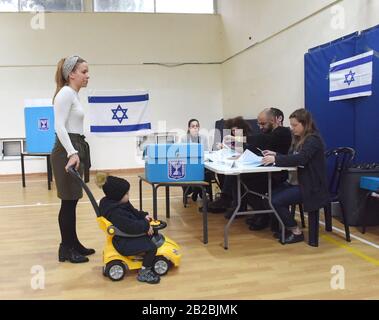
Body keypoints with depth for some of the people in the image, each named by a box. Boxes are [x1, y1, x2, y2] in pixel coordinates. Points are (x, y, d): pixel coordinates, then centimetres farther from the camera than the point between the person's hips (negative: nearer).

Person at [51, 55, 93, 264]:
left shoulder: (73, 94, 18)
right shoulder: (66, 93, -12)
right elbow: (60, 126, -21)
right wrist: (71, 153, -28)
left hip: (74, 149, 10)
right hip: (67, 152, -10)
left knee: (72, 201, 13)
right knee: (68, 202, -3)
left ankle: (73, 244, 22)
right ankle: (66, 249, 7)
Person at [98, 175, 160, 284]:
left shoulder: (121, 204, 2)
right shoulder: (116, 213, -30)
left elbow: (134, 212, 15)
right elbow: (131, 227, -33)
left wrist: (144, 216, -2)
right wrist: (145, 225, -21)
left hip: (128, 236, 11)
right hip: (123, 244, -11)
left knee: (151, 236, 21)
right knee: (151, 247, -18)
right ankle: (143, 273, -3)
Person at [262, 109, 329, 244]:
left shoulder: (313, 139, -14)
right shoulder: (299, 138, 14)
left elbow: (300, 159, -29)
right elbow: (291, 157, 17)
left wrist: (276, 159, -31)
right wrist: (275, 155, 0)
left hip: (311, 186, -9)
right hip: (297, 181, 9)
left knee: (276, 201, -19)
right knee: (271, 195, -6)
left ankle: (296, 232, -1)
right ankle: (287, 227, 10)